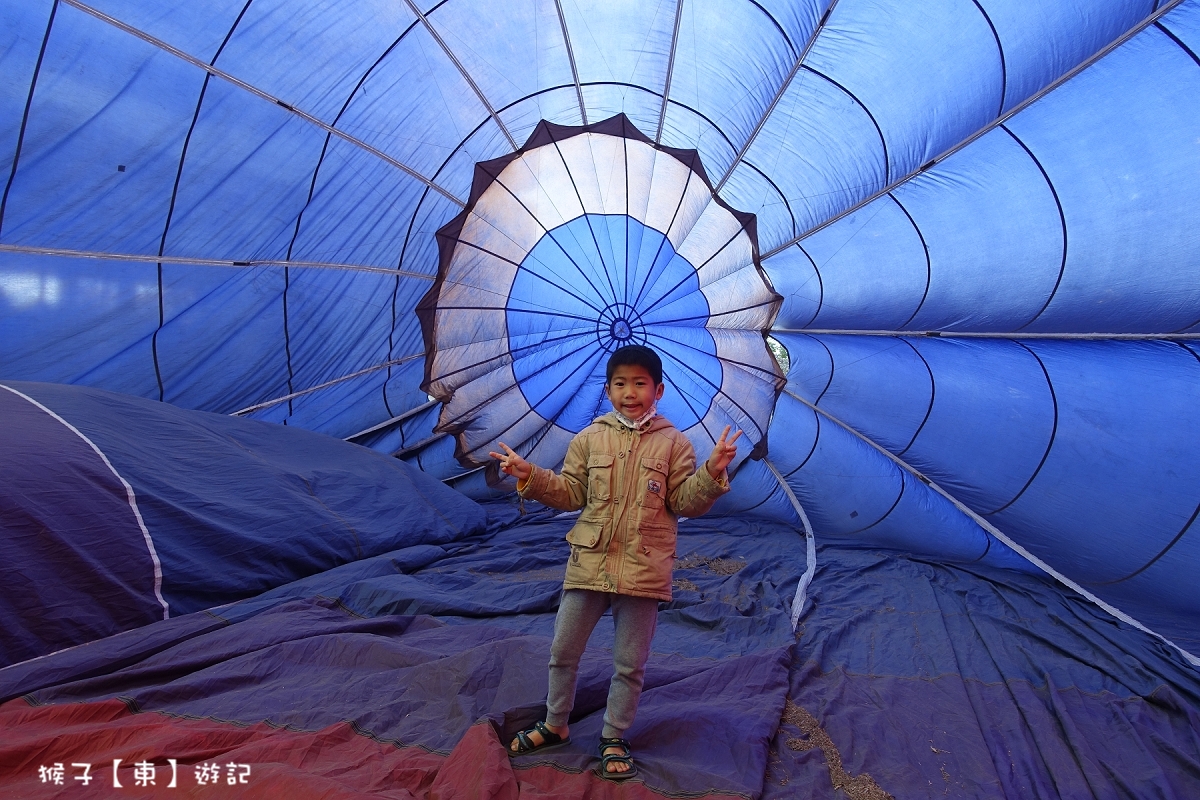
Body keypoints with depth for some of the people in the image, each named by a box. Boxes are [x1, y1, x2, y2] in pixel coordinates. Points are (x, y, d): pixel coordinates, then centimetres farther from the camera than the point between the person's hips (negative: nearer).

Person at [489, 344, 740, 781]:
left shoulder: (673, 443, -1)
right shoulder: (589, 439, 5)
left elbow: (684, 502, -3)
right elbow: (570, 494, 6)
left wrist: (712, 472, -18)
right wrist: (529, 476, -5)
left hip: (644, 571, -2)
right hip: (588, 565, 3)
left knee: (630, 663, 11)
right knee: (562, 651, 14)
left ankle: (614, 740, 33)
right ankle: (555, 725, 39)